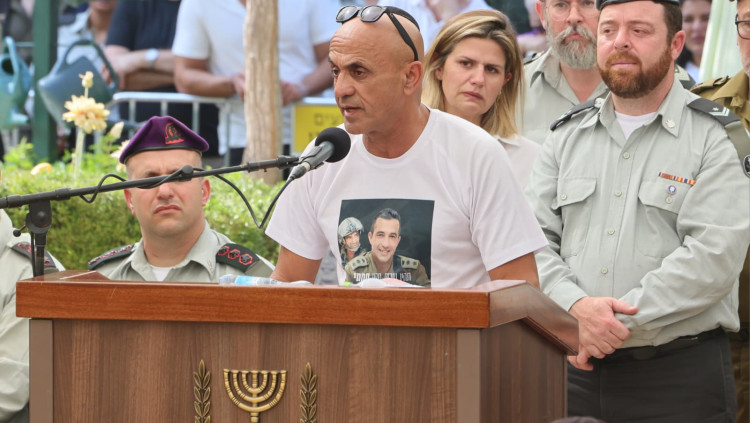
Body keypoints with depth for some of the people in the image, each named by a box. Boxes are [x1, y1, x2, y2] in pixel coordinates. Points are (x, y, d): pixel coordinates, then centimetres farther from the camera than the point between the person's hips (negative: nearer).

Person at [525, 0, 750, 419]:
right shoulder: (569, 137, 14)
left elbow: (714, 255, -13)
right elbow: (533, 241, 5)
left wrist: (621, 321, -17)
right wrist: (577, 306, -15)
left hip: (681, 373, -4)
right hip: (578, 371, 4)